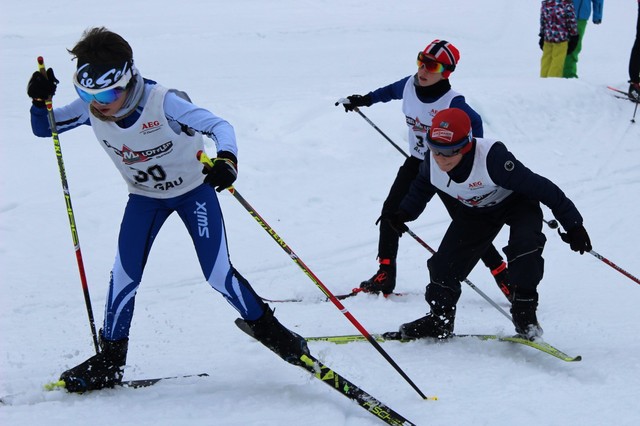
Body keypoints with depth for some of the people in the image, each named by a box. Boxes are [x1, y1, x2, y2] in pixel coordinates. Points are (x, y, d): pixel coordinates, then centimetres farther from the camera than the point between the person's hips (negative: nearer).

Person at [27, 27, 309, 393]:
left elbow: (220, 126, -36)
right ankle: (109, 361, 11)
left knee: (218, 274, -9)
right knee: (124, 276, -5)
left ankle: (268, 329, 15)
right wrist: (41, 101, -28)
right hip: (145, 198, 4)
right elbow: (43, 129, -6)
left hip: (194, 190, -4)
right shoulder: (89, 108, -19)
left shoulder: (163, 103, -35)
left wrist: (227, 158, -57)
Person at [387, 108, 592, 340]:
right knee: (446, 260, -6)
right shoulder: (432, 163, -24)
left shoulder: (492, 158, -42)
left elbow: (540, 187, -33)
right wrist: (404, 213, -8)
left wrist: (572, 224, -27)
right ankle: (440, 318, 14)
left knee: (524, 245, -32)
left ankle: (525, 311, -14)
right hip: (476, 211, 5)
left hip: (517, 201, -5)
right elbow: (422, 186, 5)